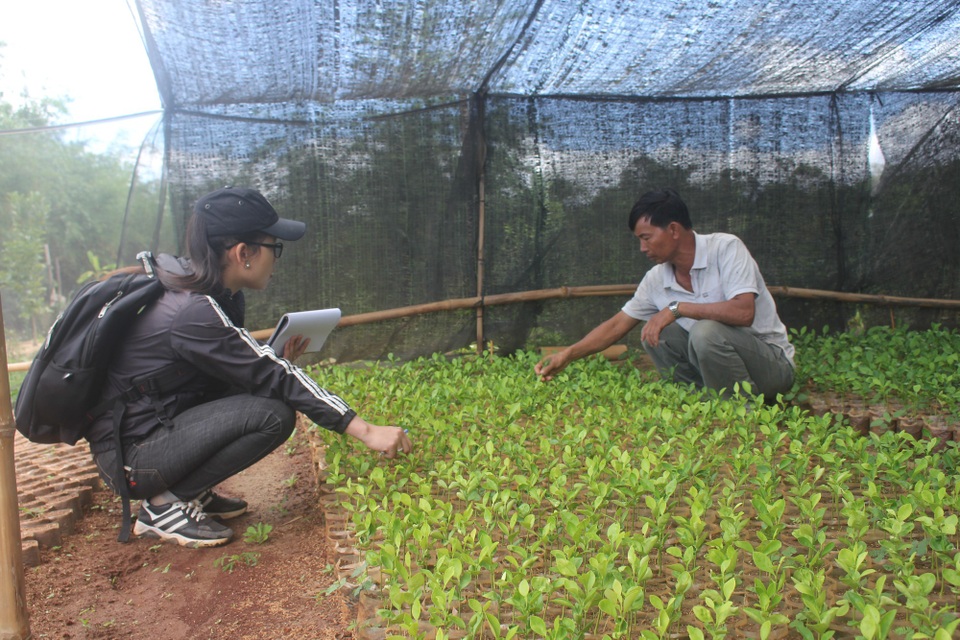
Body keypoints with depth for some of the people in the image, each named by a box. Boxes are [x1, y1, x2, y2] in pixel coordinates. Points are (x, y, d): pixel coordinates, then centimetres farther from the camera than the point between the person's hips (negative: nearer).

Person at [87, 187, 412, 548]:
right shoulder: (195, 311, -25)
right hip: (132, 458, -9)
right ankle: (163, 505, -8)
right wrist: (366, 431, -23)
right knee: (274, 414, -23)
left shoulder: (208, 292, 3)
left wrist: (278, 362, -8)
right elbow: (272, 378, -25)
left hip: (160, 428, 9)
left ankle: (193, 491, 8)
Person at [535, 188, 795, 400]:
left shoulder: (726, 247, -18)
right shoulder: (657, 279, -2)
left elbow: (743, 311, -32)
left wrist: (677, 308, -30)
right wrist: (569, 354, -5)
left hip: (773, 363, -6)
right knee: (654, 334, -8)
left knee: (706, 332, -32)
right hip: (719, 360, 6)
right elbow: (616, 325, 3)